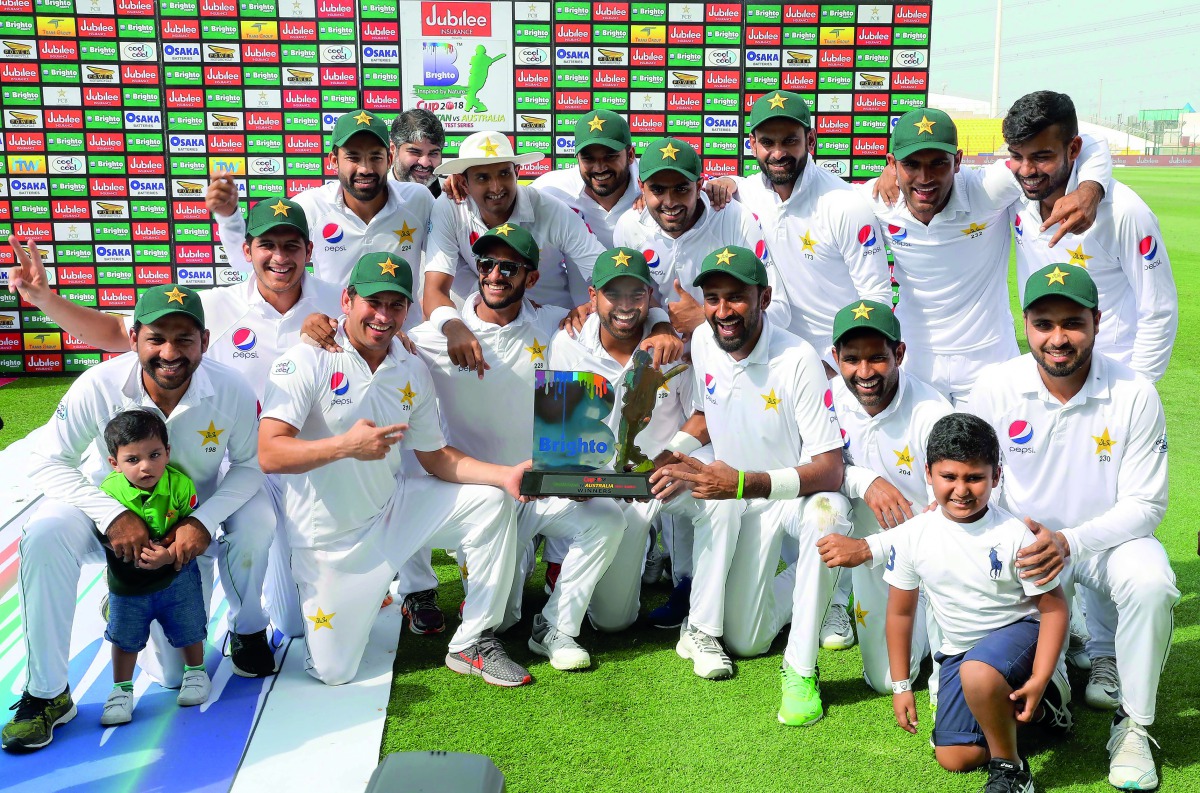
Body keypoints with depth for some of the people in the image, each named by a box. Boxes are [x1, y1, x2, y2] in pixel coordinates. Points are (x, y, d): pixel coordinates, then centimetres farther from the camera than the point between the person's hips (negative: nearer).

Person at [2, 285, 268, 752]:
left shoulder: (232, 390, -24)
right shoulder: (99, 386, -26)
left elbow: (250, 463, -11)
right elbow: (48, 461, -18)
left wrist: (203, 521, -28)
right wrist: (114, 516, -32)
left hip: (192, 524, 1)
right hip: (116, 514, 0)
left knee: (256, 514, -29)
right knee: (44, 536, -29)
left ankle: (247, 629, 4)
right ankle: (47, 694, -14)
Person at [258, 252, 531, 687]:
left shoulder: (413, 371, 0)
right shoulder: (307, 361, -18)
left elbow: (436, 457, 3)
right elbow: (269, 454, -26)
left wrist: (507, 475, -13)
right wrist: (345, 446, -41)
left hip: (392, 509, 5)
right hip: (330, 535, -5)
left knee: (490, 502, -12)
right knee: (332, 674, -2)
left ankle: (472, 644, -1)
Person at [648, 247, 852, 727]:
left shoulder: (797, 360, -27)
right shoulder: (704, 342, -8)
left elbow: (830, 470, -31)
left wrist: (744, 484, -44)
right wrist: (676, 455, -6)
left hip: (799, 492, -4)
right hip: (739, 496, 5)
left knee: (827, 513, -42)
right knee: (746, 642, 2)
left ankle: (801, 669, -27)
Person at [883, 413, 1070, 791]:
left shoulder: (1015, 534, -19)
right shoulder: (911, 536, -10)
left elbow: (1053, 607, -12)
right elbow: (900, 611, 2)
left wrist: (1038, 681, -20)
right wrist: (901, 686, 5)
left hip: (1018, 631, -4)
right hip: (959, 648, 5)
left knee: (977, 672, -38)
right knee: (953, 757, -4)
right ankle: (1003, 705, 22)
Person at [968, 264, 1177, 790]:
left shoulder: (1134, 395, -16)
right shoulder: (995, 388, -11)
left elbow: (1145, 505, -14)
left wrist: (1070, 542, -29)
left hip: (1106, 539, -2)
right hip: (1022, 543, 2)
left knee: (1149, 583, -34)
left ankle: (1133, 725, -11)